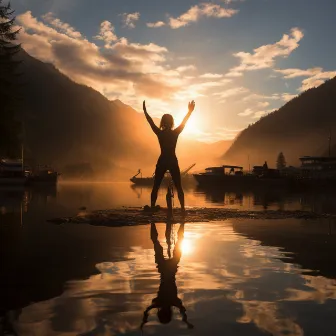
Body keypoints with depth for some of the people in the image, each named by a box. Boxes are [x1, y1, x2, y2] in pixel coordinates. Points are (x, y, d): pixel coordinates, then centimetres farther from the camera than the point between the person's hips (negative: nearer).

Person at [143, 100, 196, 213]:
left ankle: (152, 208, 1)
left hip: (162, 162, 0)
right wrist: (190, 111, 18)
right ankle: (182, 208, 1)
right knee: (178, 187, 7)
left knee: (155, 187, 6)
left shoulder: (159, 133, -4)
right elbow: (184, 121, 6)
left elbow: (150, 121, 7)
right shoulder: (175, 133, -4)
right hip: (173, 162, 0)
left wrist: (145, 111, 20)